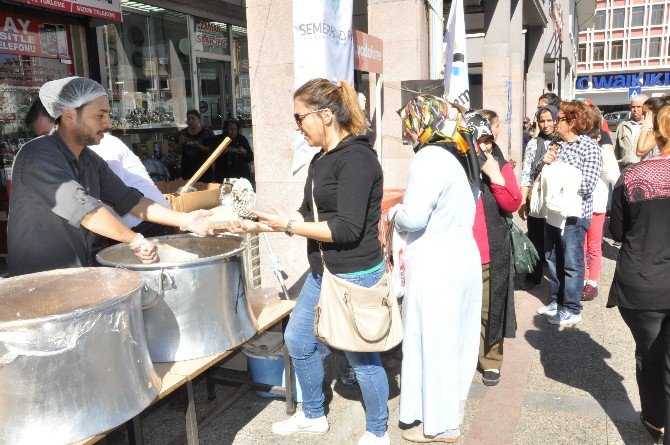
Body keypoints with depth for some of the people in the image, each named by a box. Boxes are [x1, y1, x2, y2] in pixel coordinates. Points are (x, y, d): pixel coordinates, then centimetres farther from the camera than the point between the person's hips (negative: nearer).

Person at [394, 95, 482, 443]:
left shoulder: (429, 158, -16)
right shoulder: (450, 157, 13)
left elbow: (413, 218, -23)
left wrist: (396, 213, -4)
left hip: (436, 268, -9)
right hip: (461, 258, 9)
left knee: (432, 342, 4)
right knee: (451, 340, 19)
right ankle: (451, 410, 35)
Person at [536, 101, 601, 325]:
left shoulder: (590, 147, -9)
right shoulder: (559, 144, 11)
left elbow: (587, 185, -17)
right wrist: (546, 163, -5)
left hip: (574, 214, -7)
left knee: (571, 263, 3)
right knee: (553, 259, 15)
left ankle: (571, 310, 15)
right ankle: (557, 300, 30)